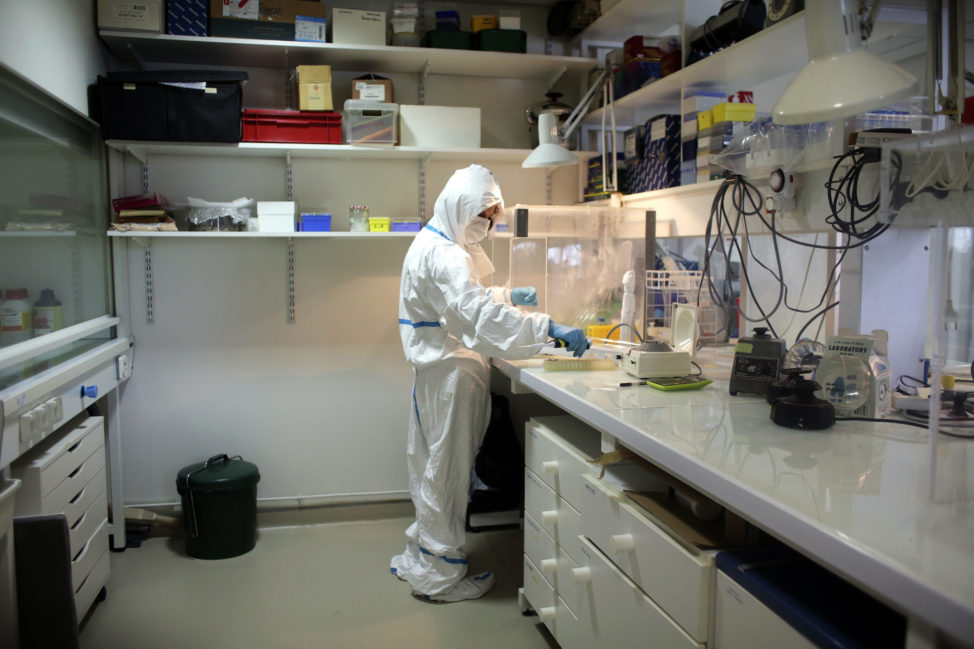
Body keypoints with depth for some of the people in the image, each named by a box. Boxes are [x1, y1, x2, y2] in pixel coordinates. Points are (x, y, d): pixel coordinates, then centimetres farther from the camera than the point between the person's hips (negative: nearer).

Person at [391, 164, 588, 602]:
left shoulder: (439, 245, 14)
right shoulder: (442, 255, -21)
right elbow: (477, 313, -33)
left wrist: (508, 295, 17)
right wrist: (549, 328, -36)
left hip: (439, 373, 11)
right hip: (449, 374, -11)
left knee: (436, 467, 19)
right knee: (446, 471, 0)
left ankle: (422, 557, 35)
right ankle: (440, 576, 14)